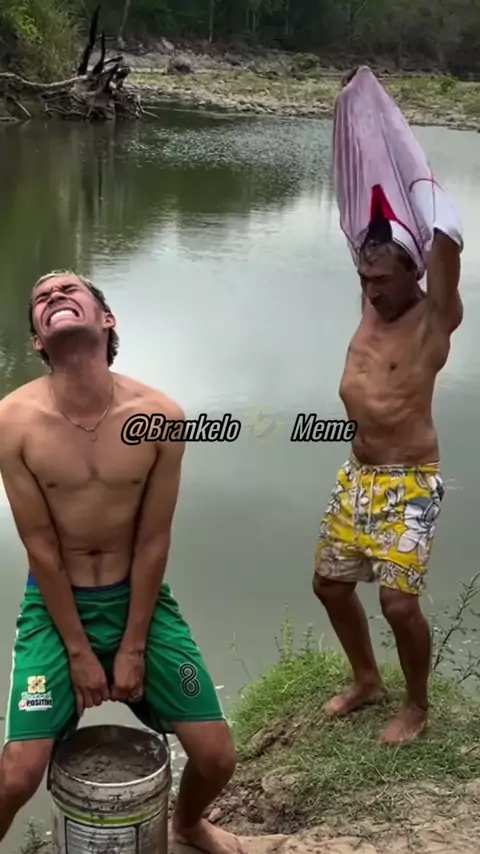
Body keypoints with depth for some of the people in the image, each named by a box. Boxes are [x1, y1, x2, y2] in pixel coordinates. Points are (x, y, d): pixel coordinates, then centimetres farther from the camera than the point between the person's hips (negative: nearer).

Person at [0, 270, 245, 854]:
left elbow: (153, 541, -9)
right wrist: (78, 651, -8)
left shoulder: (159, 416, -16)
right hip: (55, 603, -1)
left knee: (216, 756, 3)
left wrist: (133, 647, -6)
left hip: (137, 596, 2)